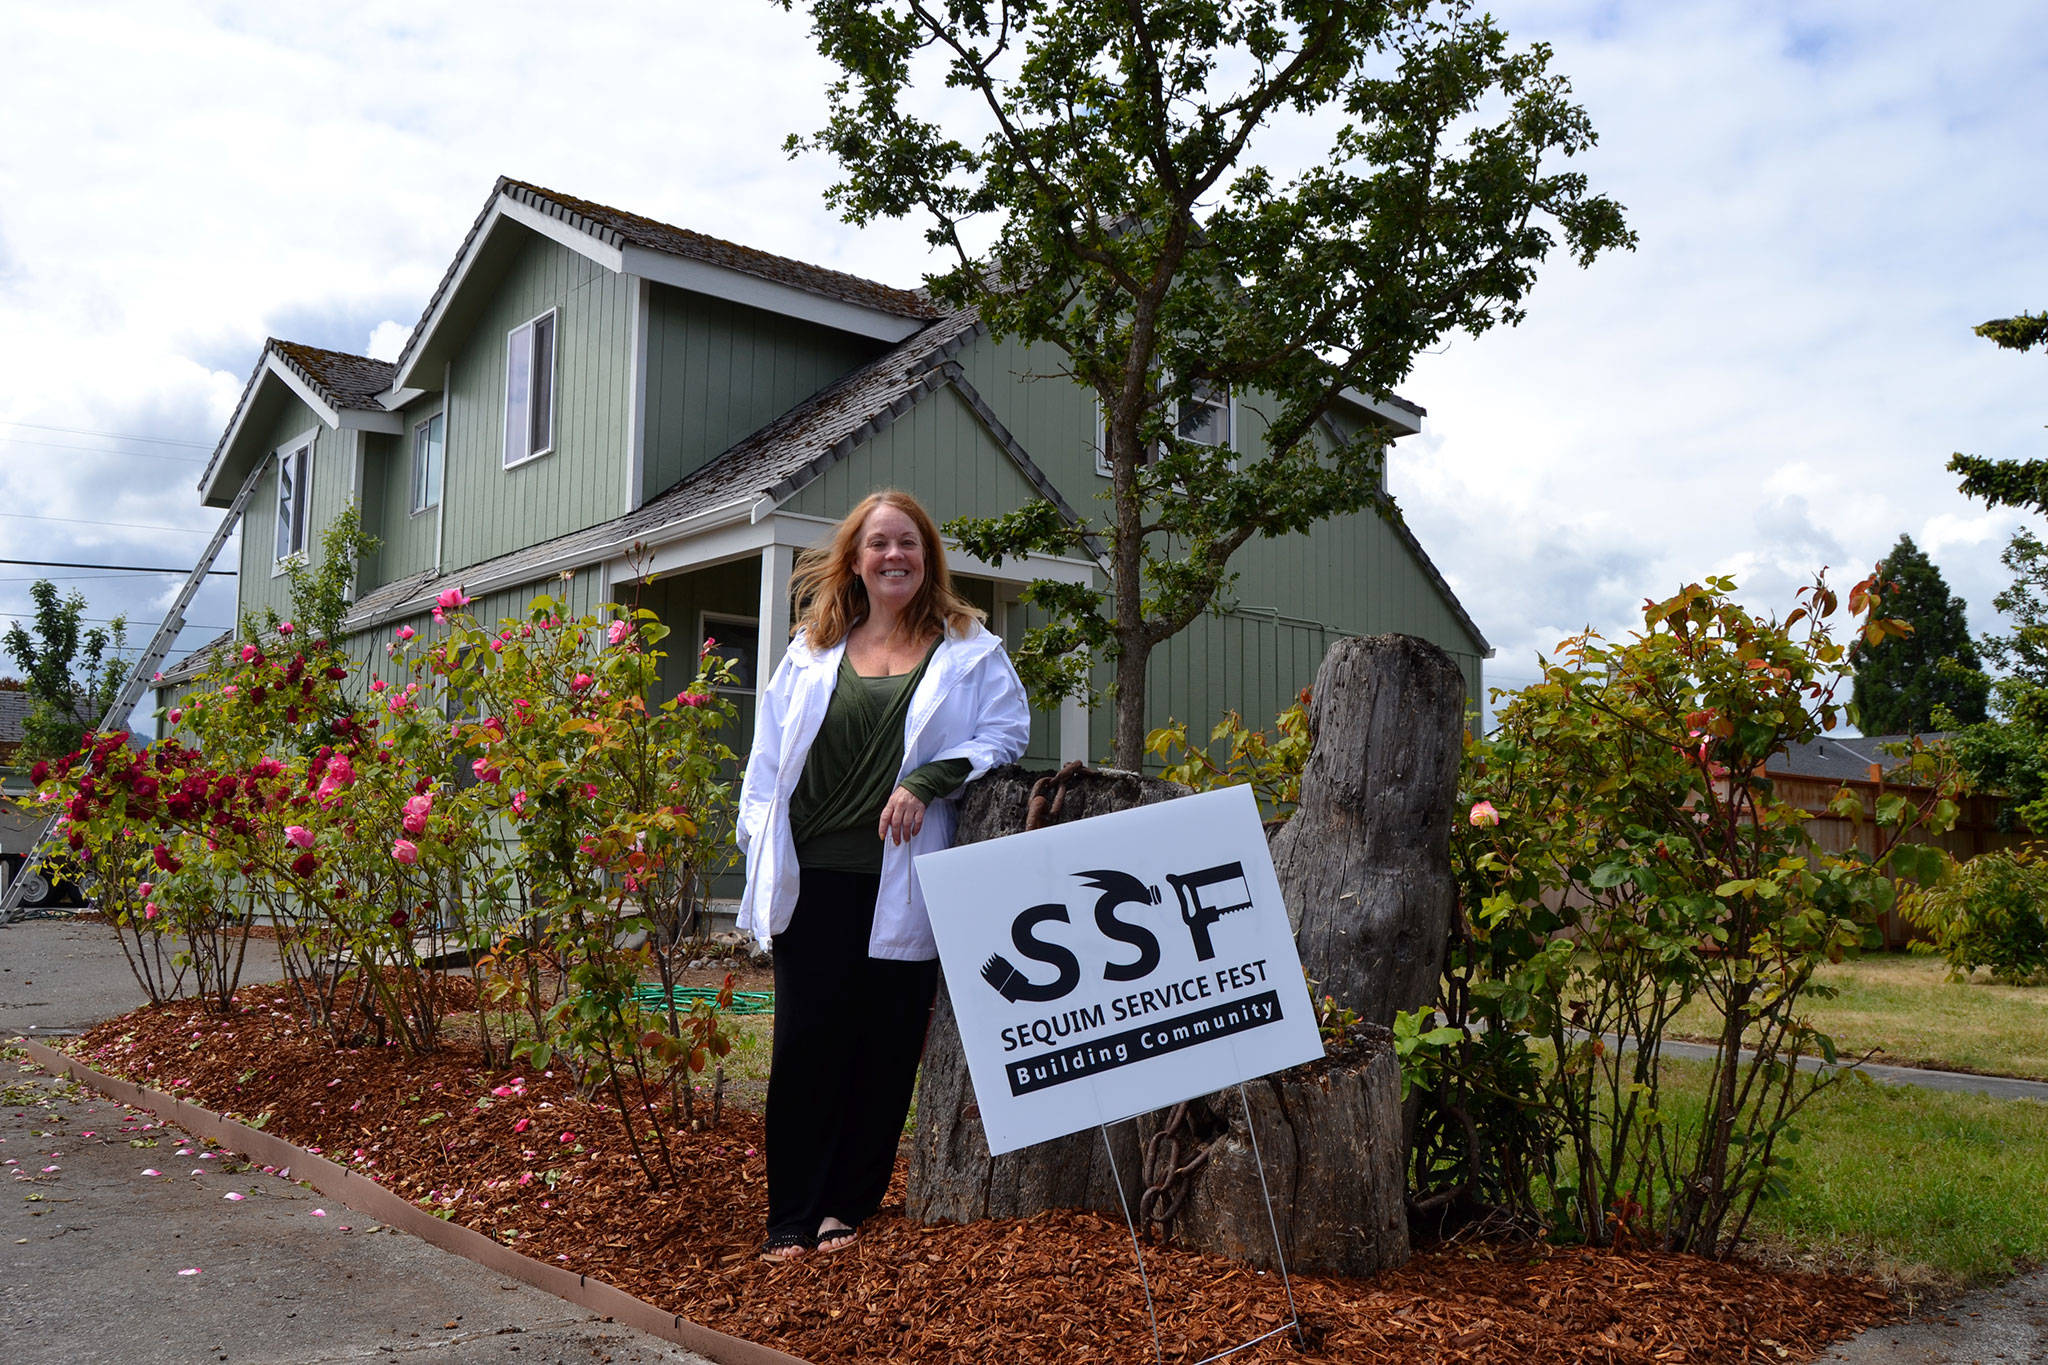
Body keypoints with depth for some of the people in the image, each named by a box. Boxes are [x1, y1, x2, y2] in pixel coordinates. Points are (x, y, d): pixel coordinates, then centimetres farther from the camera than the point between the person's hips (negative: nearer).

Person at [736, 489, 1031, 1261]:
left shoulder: (968, 649, 8)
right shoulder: (813, 648, 14)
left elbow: (1008, 733, 2)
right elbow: (770, 756, 14)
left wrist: (929, 780, -12)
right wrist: (760, 852, 5)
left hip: (900, 884, -1)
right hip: (813, 877, 2)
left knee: (885, 1045, 4)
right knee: (805, 1041, 2)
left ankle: (849, 1204, 20)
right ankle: (792, 1214, 14)